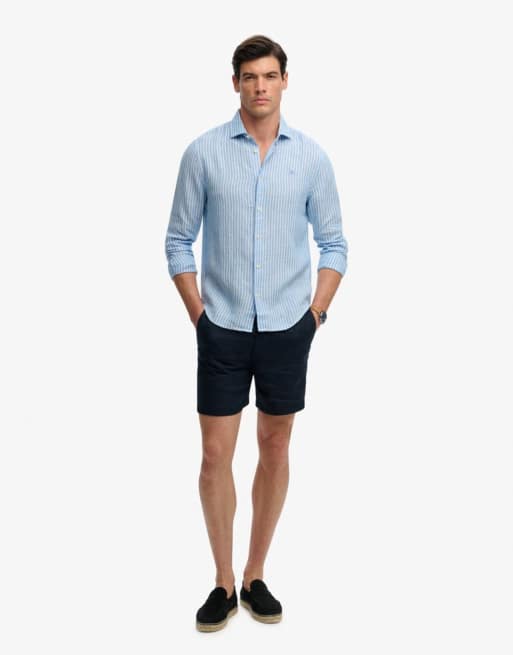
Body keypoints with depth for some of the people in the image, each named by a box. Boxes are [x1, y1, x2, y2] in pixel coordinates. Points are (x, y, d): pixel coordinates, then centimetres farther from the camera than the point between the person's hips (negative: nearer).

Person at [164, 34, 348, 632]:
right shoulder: (203, 152, -3)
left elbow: (333, 244, 6)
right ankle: (223, 582, 16)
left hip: (287, 329, 1)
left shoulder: (312, 156, 1)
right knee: (215, 454, -1)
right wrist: (197, 313, -3)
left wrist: (316, 312, -2)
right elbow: (178, 241, 2)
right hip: (223, 329, -1)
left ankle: (255, 576, 24)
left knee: (275, 448, 9)